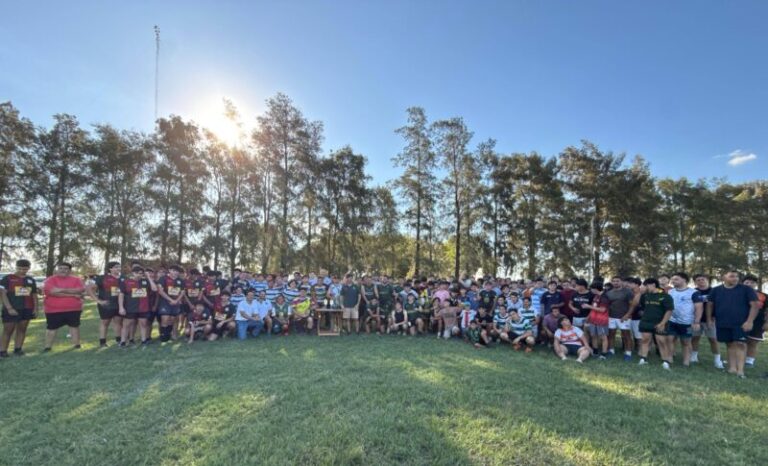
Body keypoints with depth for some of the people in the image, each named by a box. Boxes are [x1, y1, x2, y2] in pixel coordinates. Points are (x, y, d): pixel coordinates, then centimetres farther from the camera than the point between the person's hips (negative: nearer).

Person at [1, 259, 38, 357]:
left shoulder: (31, 280, 11)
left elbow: (34, 295, 15)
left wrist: (35, 307, 6)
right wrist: (9, 308, -15)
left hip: (27, 309, 4)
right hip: (12, 309, -4)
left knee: (22, 329, 7)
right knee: (8, 330, -2)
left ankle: (18, 348, 13)